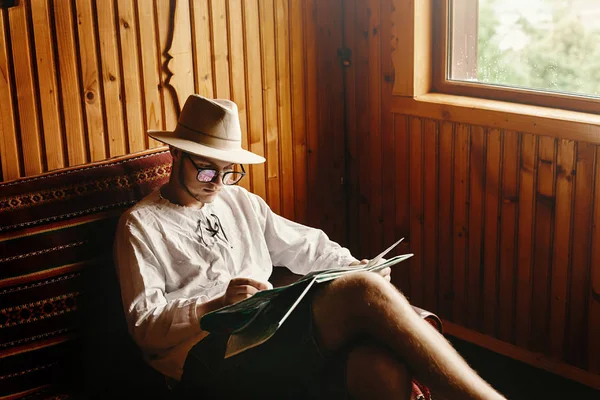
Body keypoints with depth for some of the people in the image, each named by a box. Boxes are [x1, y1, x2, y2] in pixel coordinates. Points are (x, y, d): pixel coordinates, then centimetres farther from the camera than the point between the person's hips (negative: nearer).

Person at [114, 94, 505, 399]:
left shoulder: (241, 201, 25)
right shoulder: (141, 224, 9)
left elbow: (305, 246, 26)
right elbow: (145, 323, -1)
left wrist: (355, 268, 6)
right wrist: (218, 303, -16)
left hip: (274, 332, 6)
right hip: (210, 354, -5)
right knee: (366, 293, -28)